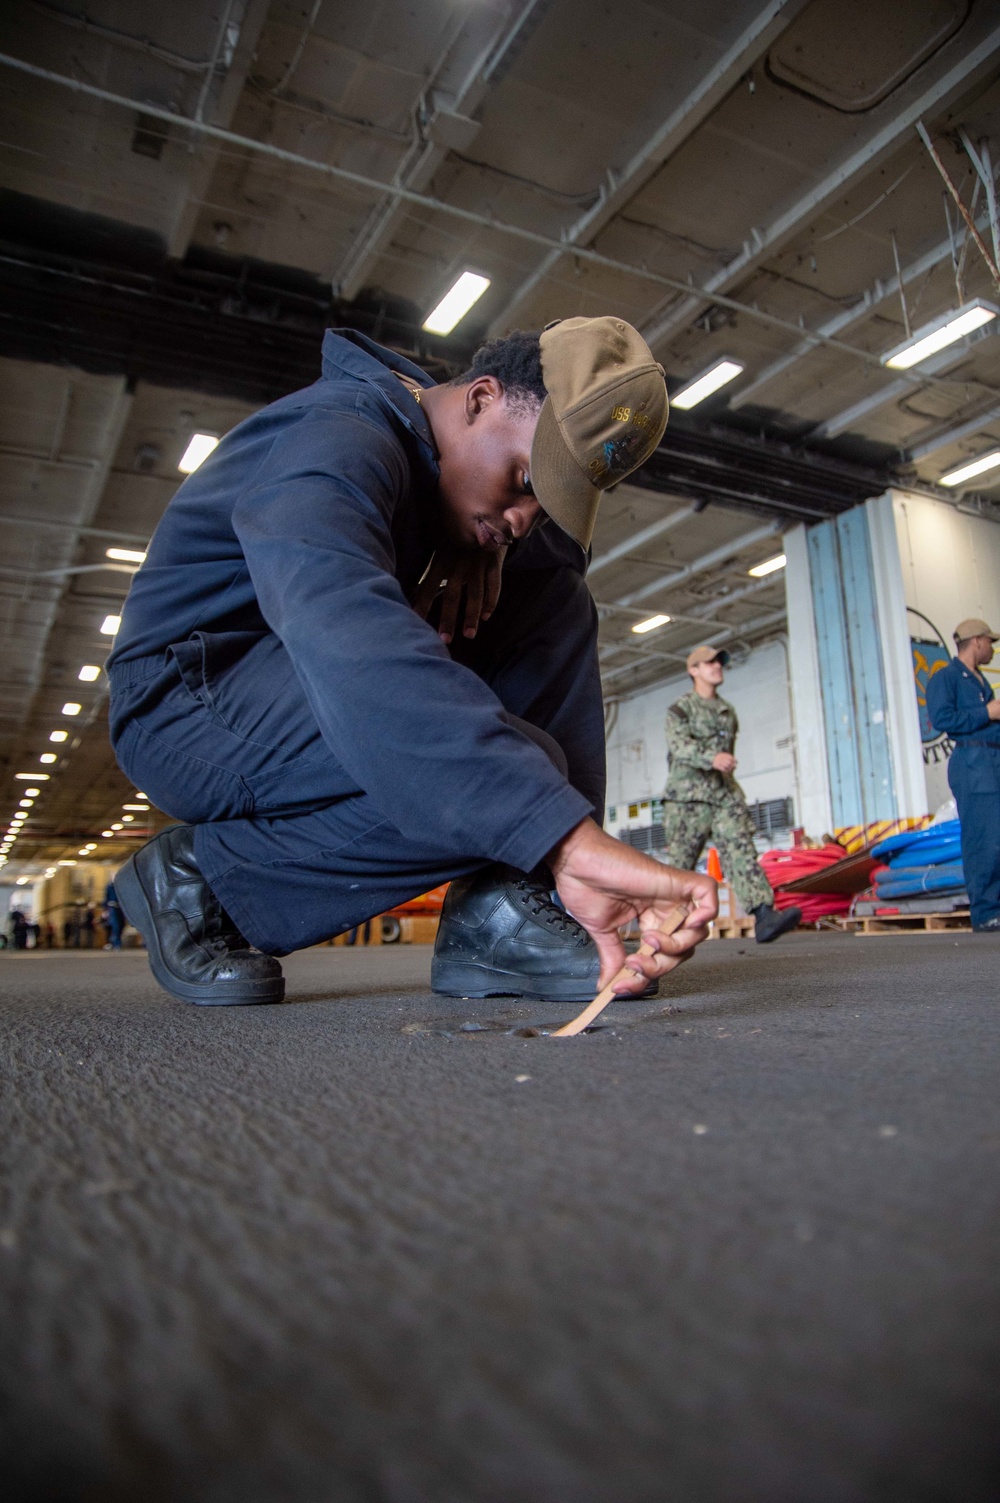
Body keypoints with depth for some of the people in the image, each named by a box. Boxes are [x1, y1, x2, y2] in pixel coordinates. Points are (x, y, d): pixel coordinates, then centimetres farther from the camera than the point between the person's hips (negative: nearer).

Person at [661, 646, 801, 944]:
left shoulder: (729, 712, 22)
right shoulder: (680, 708, 3)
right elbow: (679, 745, -14)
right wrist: (711, 758, -31)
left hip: (726, 793, 5)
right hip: (689, 794, -5)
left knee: (741, 851, -12)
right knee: (679, 861, -2)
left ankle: (764, 916, -23)